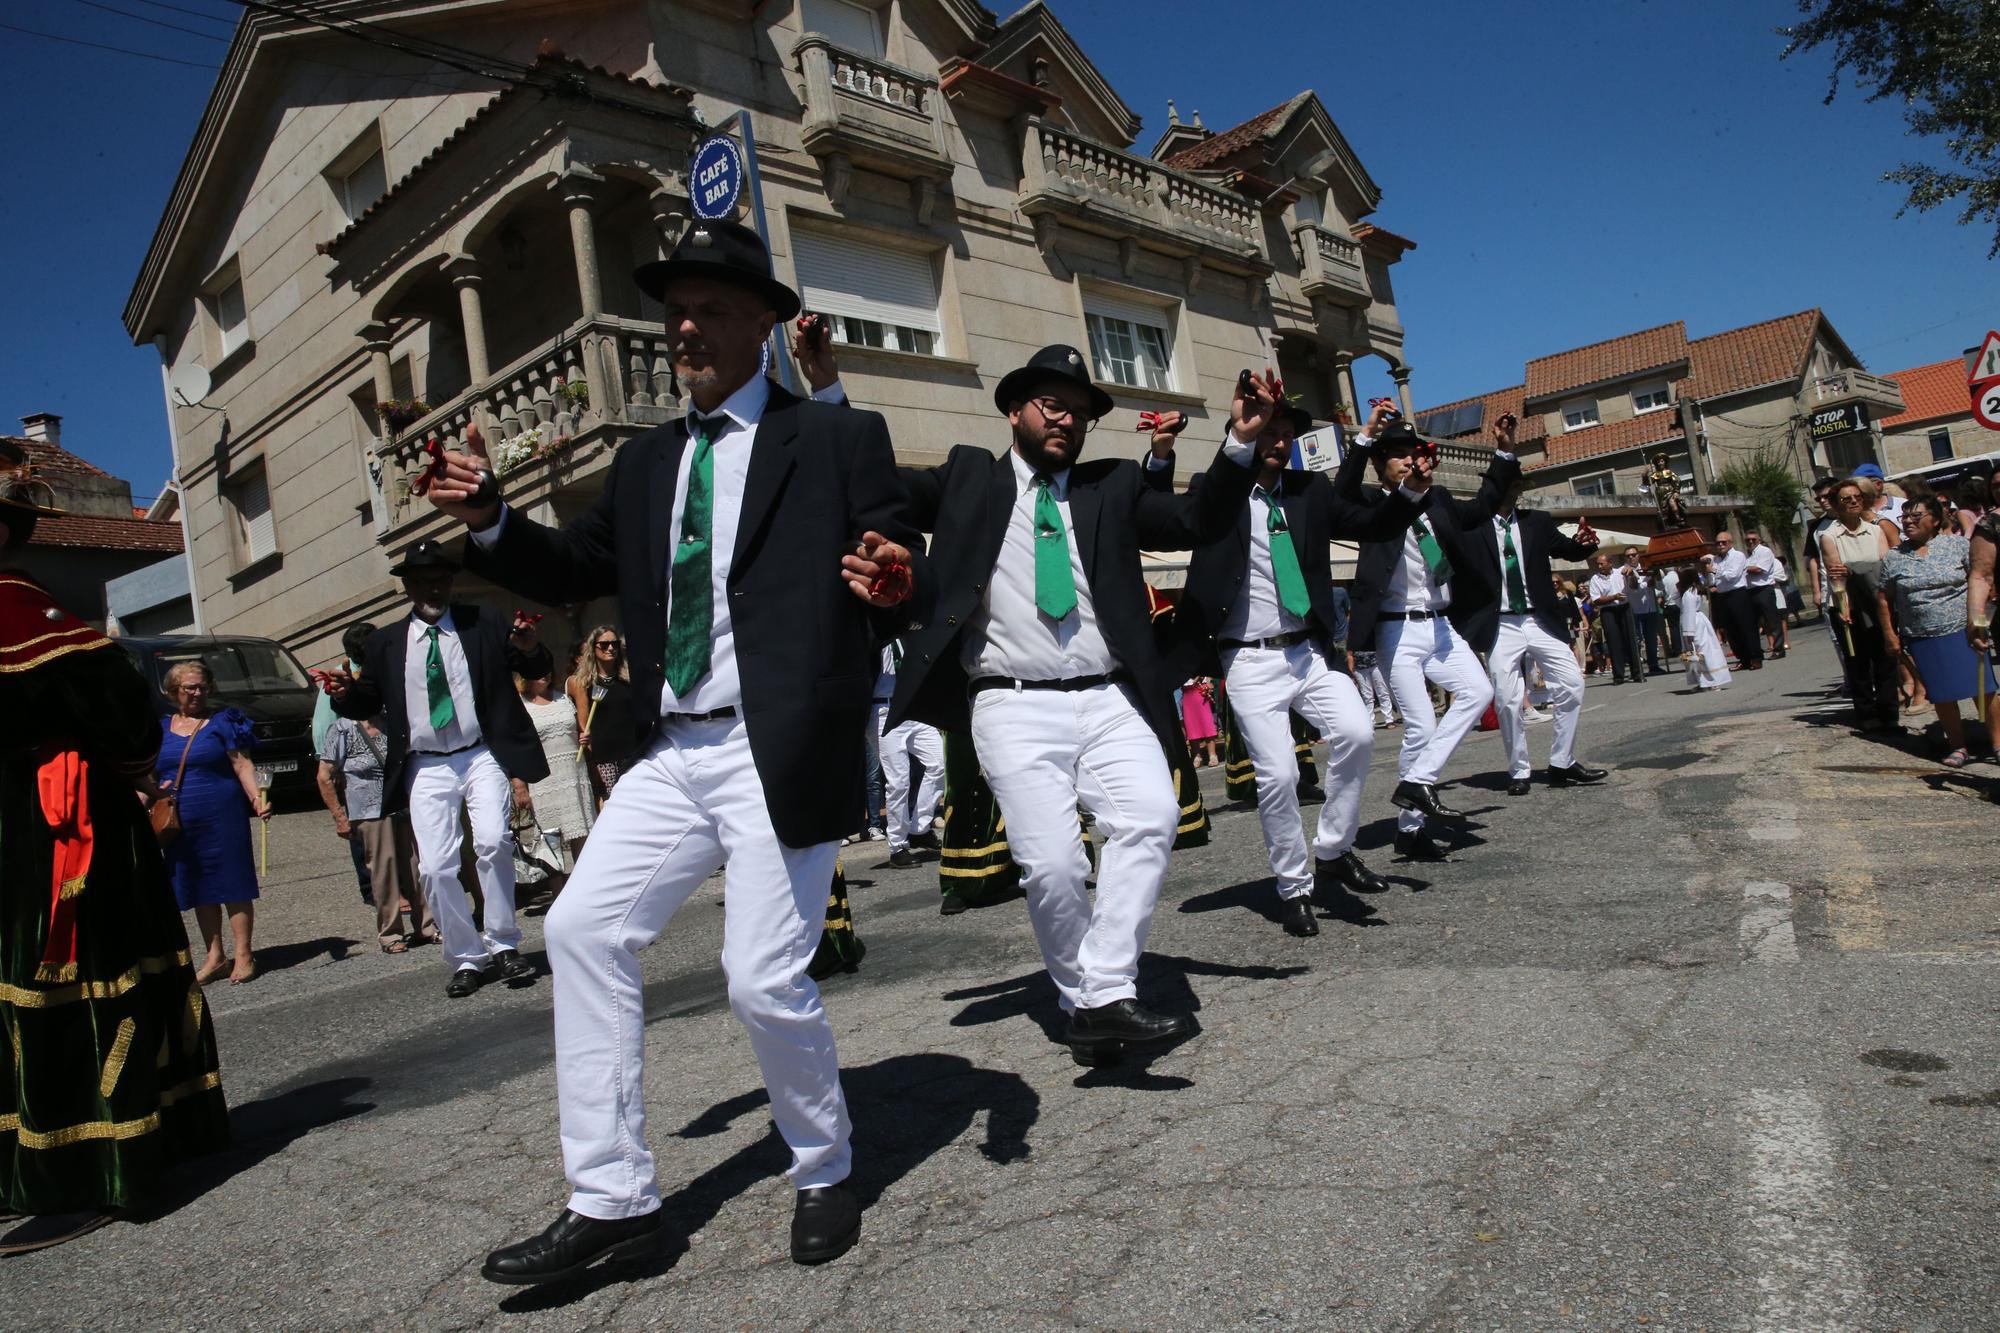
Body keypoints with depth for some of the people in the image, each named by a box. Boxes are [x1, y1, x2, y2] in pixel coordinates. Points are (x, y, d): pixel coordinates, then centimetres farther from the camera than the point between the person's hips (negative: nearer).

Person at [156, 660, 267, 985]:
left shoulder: (222, 722, 2)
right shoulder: (161, 728, 13)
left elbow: (242, 765, -5)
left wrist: (256, 796, -20)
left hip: (222, 816, -4)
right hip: (179, 822, 4)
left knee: (233, 885, -3)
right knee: (199, 890, 9)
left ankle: (243, 955, 3)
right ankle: (215, 956, 17)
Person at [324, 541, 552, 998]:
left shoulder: (484, 624, 3)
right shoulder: (385, 643, 9)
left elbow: (539, 670, 1)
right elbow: (370, 702, 15)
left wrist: (530, 648, -22)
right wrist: (346, 693, -8)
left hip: (482, 757, -2)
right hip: (426, 768, 2)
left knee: (492, 842, -22)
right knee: (435, 868, -3)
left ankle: (503, 945, -6)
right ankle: (468, 959, 13)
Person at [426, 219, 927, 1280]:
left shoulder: (840, 439, 0)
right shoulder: (645, 463, 17)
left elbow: (910, 593, -4)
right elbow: (572, 571, 20)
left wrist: (894, 586, -27)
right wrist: (490, 521, 3)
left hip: (782, 754, -6)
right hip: (673, 755, 7)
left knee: (765, 982, -6)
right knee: (583, 929, 2)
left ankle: (824, 1177, 24)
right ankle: (613, 1202, 15)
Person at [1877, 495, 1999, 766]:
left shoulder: (1958, 545, 0)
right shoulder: (1893, 558, 3)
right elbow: (1884, 598, 9)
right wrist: (1889, 634, 5)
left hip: (1963, 631, -1)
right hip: (1923, 639, 1)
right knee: (1942, 695, 4)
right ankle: (1957, 746, 18)